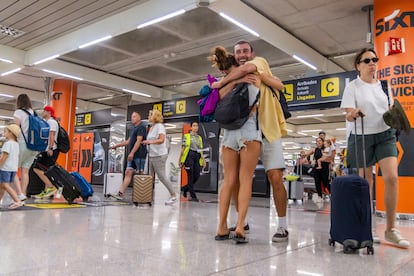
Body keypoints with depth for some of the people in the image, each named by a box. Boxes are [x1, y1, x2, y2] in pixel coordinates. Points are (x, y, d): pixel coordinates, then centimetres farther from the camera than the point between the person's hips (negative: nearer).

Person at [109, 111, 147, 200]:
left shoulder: (141, 127, -5)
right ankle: (120, 194, -2)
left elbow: (139, 141, -15)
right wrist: (116, 146, 28)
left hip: (139, 155, -9)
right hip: (133, 156, 9)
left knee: (141, 174, -7)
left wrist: (132, 153, -21)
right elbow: (128, 142, 28)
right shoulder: (134, 129, 23)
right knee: (128, 173, 2)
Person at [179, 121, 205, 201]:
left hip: (197, 157, 5)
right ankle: (193, 196, -2)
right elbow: (183, 148, 3)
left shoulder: (200, 138, 19)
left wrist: (203, 160, 10)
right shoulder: (186, 136, 6)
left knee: (197, 176, -1)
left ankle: (185, 188, 24)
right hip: (189, 156, -5)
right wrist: (180, 160, -2)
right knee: (190, 176, -5)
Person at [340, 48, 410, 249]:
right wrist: (353, 114, -31)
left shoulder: (384, 85, 13)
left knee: (391, 177, -12)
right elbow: (348, 116, -8)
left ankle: (390, 229, -2)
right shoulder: (352, 87, -1)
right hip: (362, 137, -3)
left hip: (385, 135, 4)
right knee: (365, 184, -1)